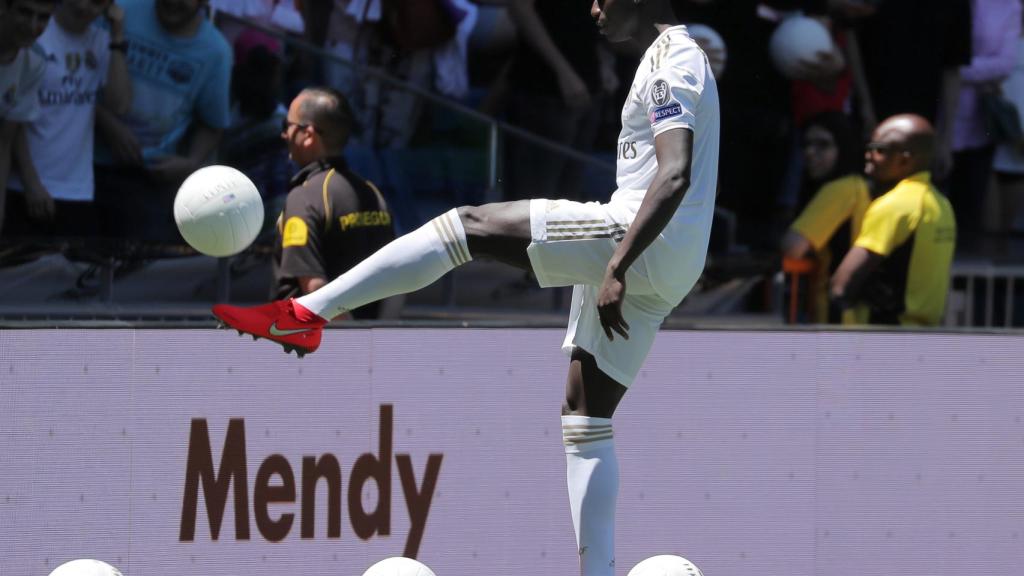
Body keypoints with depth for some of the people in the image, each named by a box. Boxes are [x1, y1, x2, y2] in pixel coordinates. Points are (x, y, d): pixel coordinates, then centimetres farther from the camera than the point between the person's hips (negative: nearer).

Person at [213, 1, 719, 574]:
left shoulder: (671, 61, -9)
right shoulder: (679, 58, 23)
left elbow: (675, 177, -22)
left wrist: (617, 267, -28)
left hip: (649, 243, -10)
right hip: (663, 271, 10)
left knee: (466, 226, -11)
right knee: (586, 415, 9)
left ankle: (305, 315, -14)